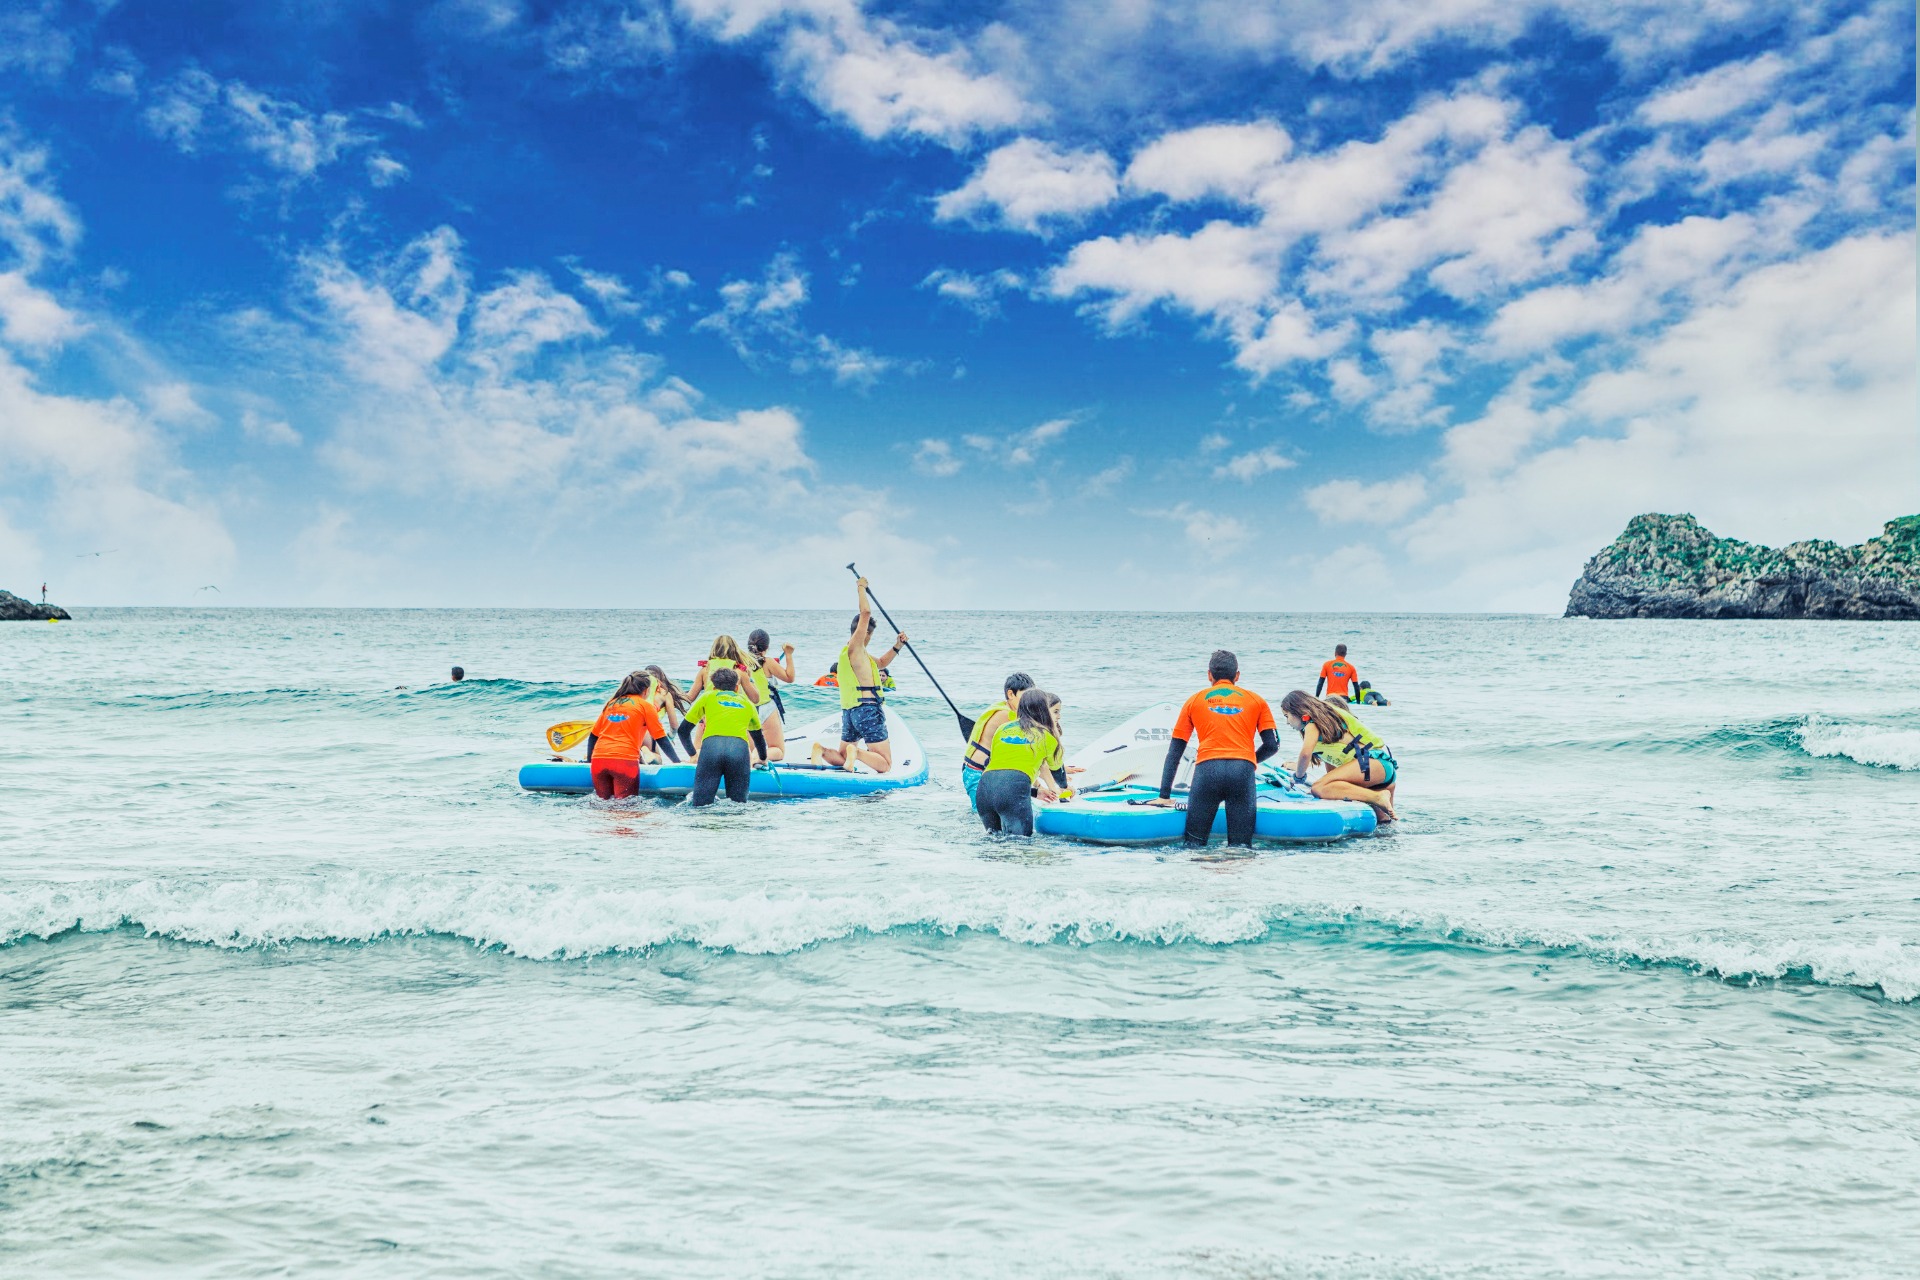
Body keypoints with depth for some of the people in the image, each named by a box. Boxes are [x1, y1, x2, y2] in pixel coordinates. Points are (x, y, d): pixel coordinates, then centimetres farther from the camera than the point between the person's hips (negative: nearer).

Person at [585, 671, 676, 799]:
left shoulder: (611, 703, 21)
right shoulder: (645, 706, 8)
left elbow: (593, 736, 23)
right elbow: (661, 739, 7)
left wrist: (589, 760, 30)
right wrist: (678, 762, 12)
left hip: (598, 760, 4)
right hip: (625, 760, -4)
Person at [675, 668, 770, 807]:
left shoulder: (707, 697, 28)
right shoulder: (746, 702, 33)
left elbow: (683, 730, 32)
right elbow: (758, 736, 49)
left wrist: (693, 754, 48)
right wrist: (763, 759, 66)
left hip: (711, 745, -1)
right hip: (740, 747, 1)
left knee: (701, 805, -1)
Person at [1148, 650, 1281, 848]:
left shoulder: (1194, 701, 22)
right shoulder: (1256, 700, 22)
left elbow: (1175, 752, 19)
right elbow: (1272, 745, 16)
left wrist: (1164, 796, 18)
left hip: (1207, 768, 0)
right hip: (1243, 771, 0)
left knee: (1194, 843, 5)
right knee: (1241, 847, 3)